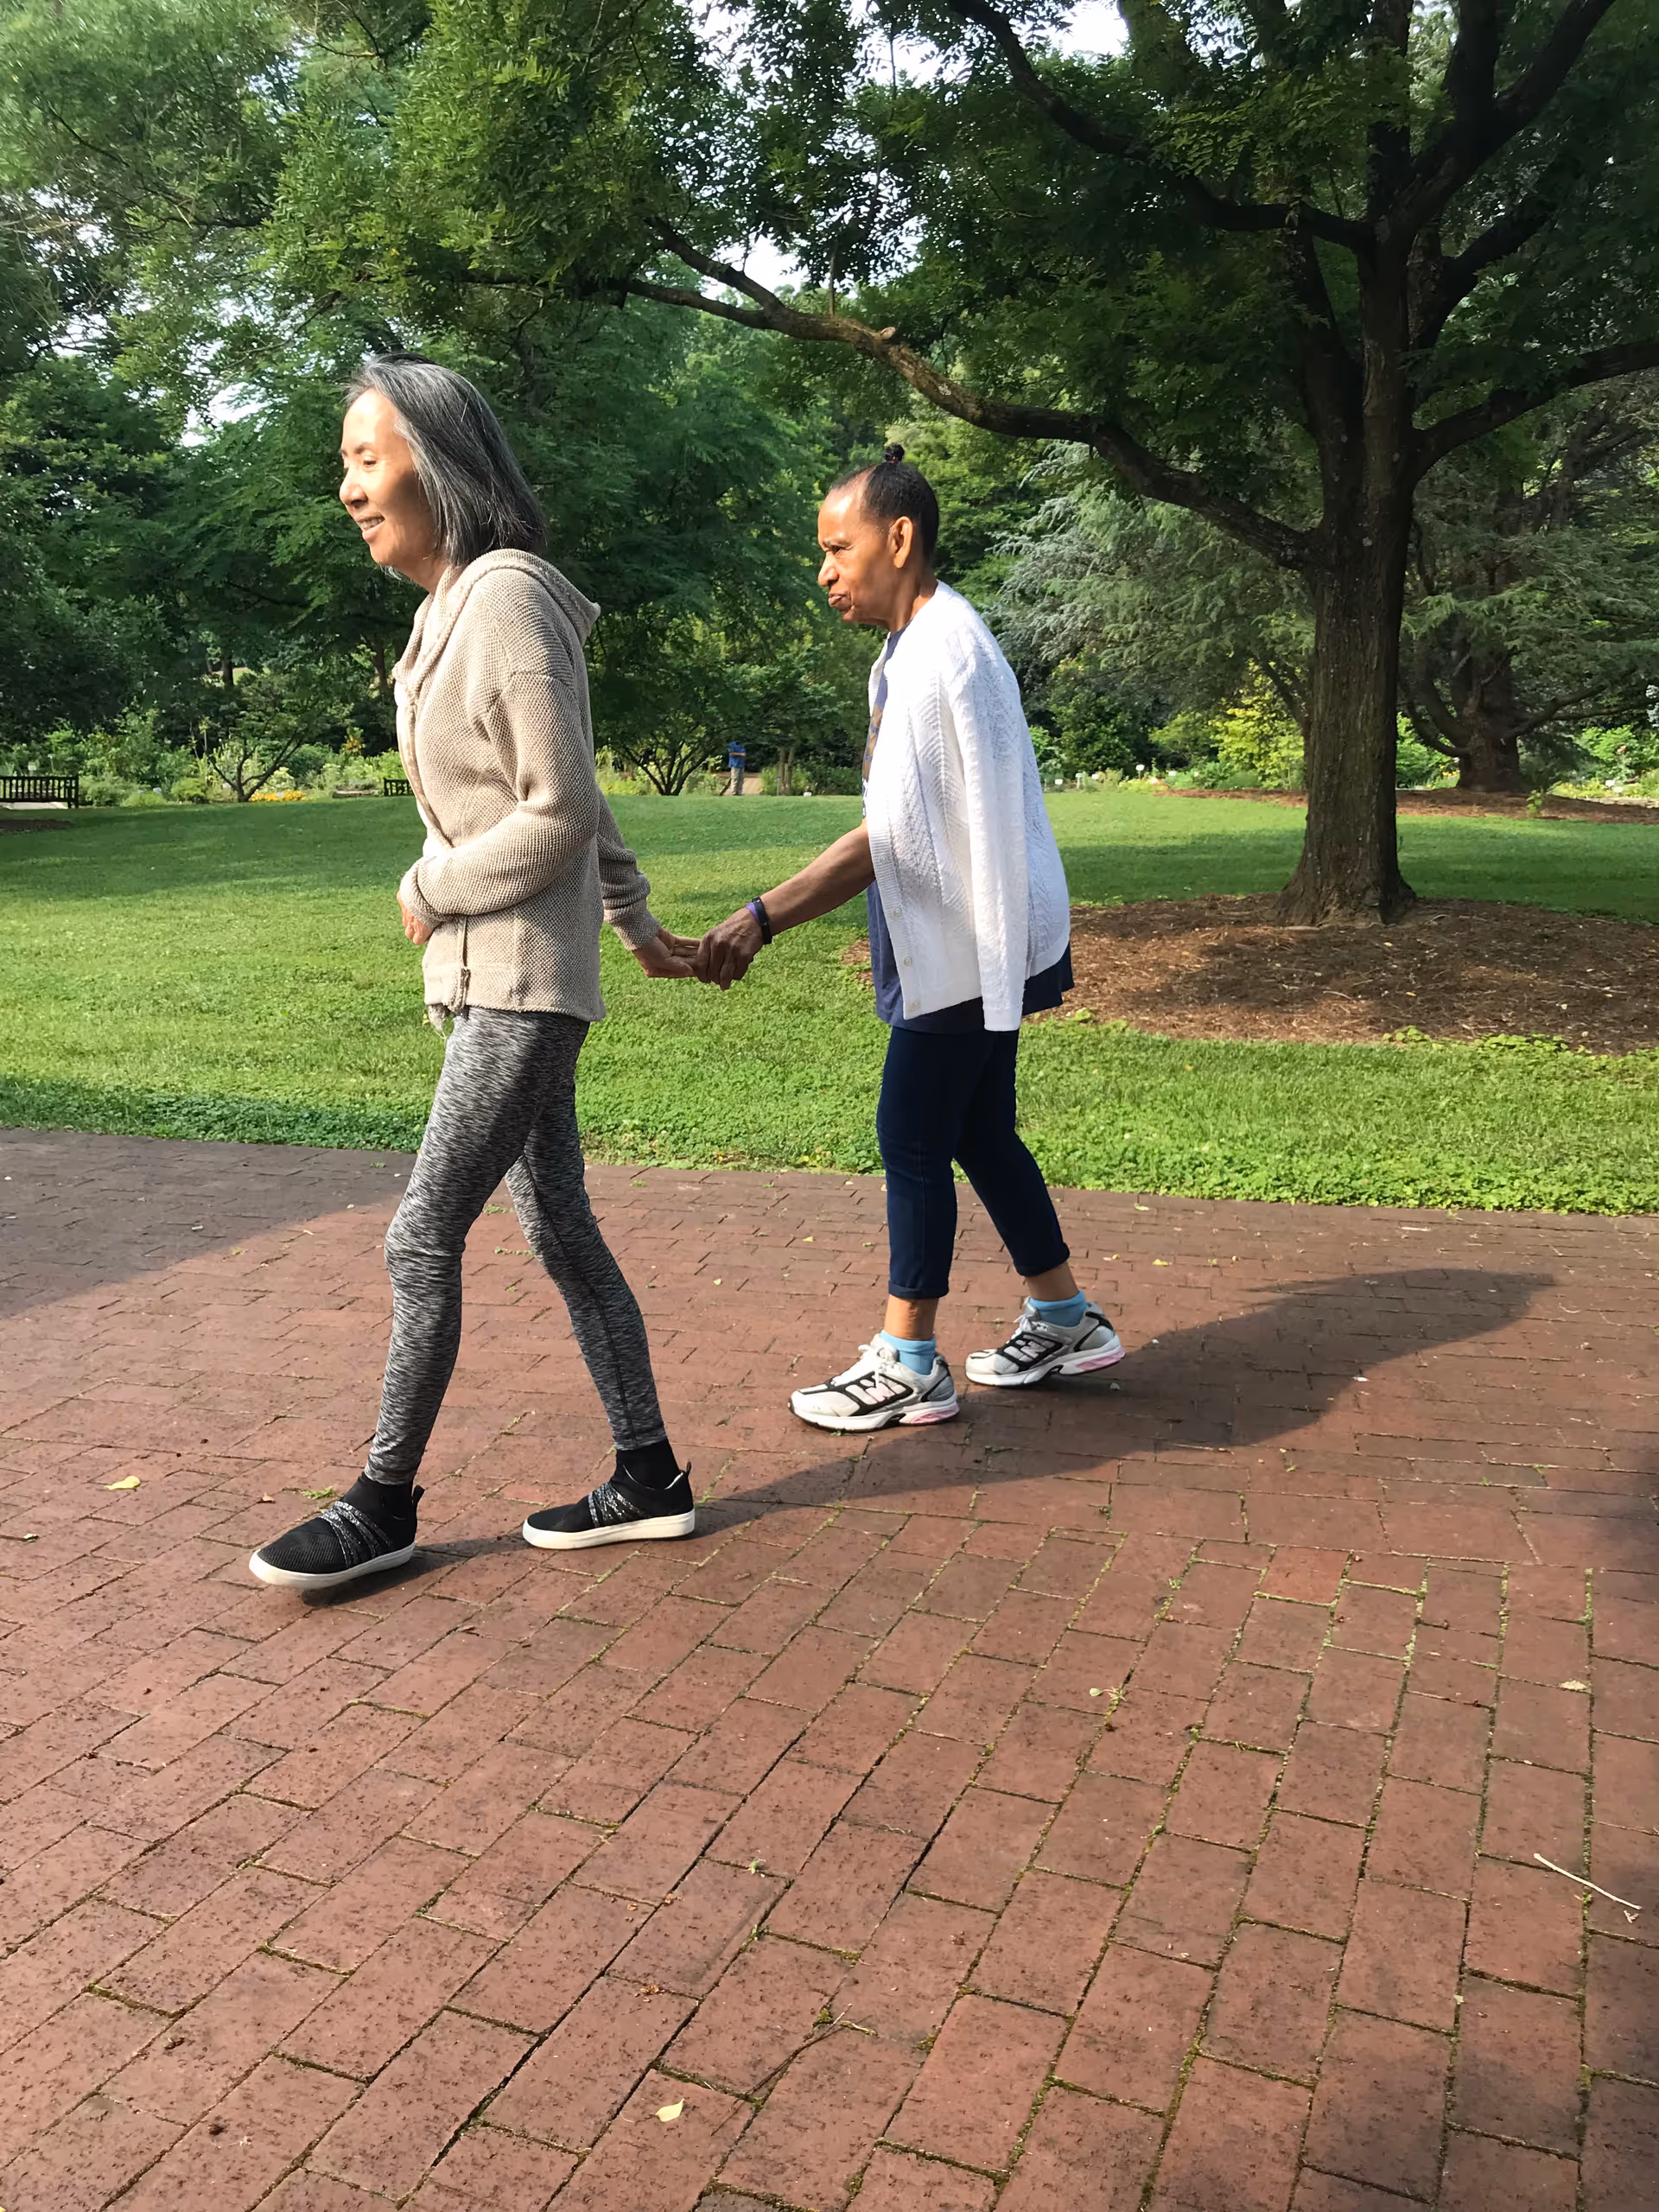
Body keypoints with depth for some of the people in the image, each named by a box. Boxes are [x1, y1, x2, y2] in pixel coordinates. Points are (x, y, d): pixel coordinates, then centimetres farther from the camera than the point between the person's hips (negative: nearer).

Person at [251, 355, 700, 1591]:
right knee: (559, 1229, 11)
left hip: (523, 982, -9)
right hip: (486, 977, 9)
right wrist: (637, 921, 26)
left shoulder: (507, 602, -14)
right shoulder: (456, 609, 15)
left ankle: (384, 1508, 11)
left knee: (424, 1238, -4)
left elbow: (562, 815, -19)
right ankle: (651, 1480, 20)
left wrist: (430, 893, -7)